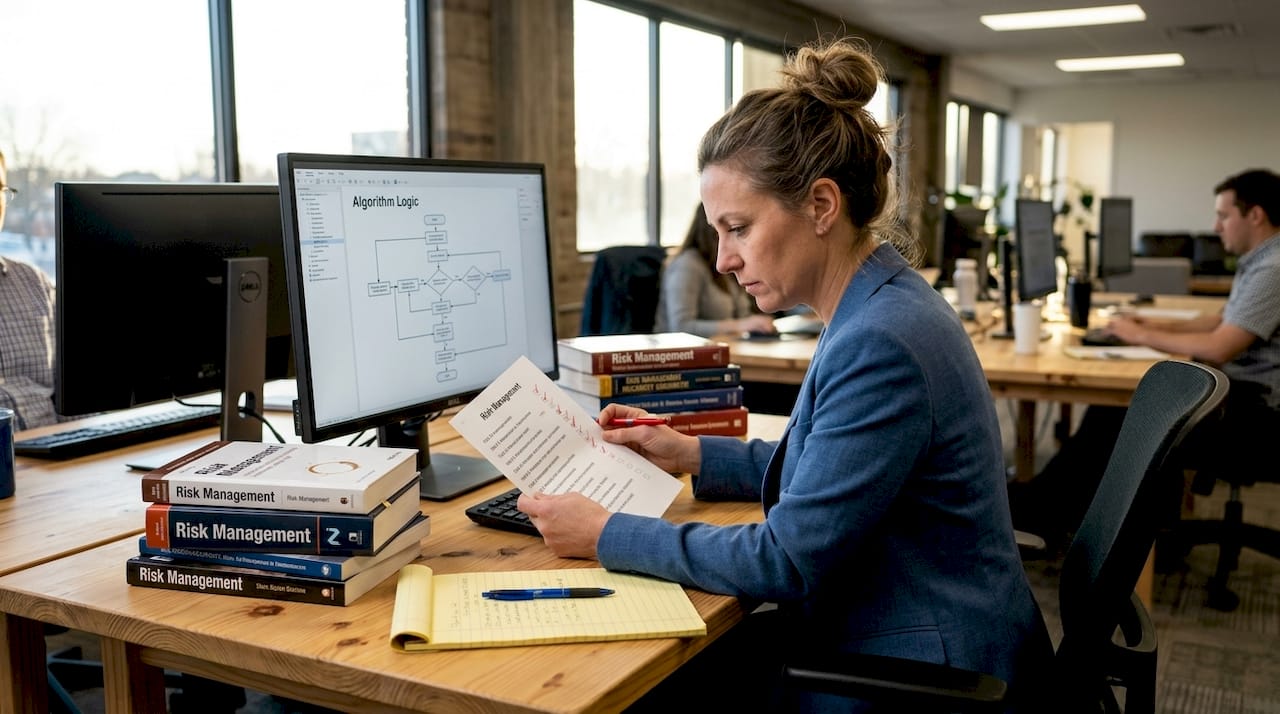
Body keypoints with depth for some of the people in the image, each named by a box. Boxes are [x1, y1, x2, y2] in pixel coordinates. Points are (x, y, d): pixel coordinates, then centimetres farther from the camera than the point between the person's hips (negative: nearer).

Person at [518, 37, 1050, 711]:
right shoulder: (878, 308, 3)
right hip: (877, 635, 8)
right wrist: (693, 454, 11)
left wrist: (607, 535, -15)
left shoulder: (881, 343, -27)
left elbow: (786, 559, -23)